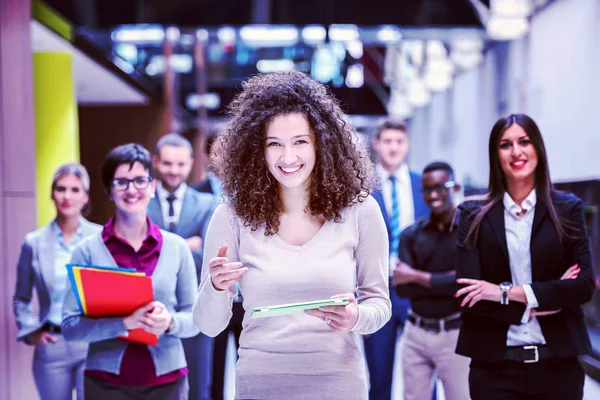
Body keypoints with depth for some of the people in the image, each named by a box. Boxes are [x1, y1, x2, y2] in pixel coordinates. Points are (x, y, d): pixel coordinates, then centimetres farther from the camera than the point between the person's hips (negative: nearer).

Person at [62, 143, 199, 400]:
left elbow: (196, 319, 5)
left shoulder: (177, 248, 2)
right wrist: (125, 322, -21)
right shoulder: (88, 250, -3)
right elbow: (70, 326, -7)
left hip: (167, 379, 1)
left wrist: (170, 322, -16)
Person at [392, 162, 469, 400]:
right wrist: (447, 281, -15)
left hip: (455, 333, -4)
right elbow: (402, 288, -4)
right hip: (416, 332, 4)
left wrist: (416, 277, -11)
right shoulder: (411, 235, 4)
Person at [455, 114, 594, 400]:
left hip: (558, 363, 1)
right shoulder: (474, 216, 2)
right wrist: (530, 308, -12)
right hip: (495, 366, 0)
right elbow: (467, 295, -5)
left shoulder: (567, 209, 3)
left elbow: (585, 285, -5)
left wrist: (509, 292, -12)